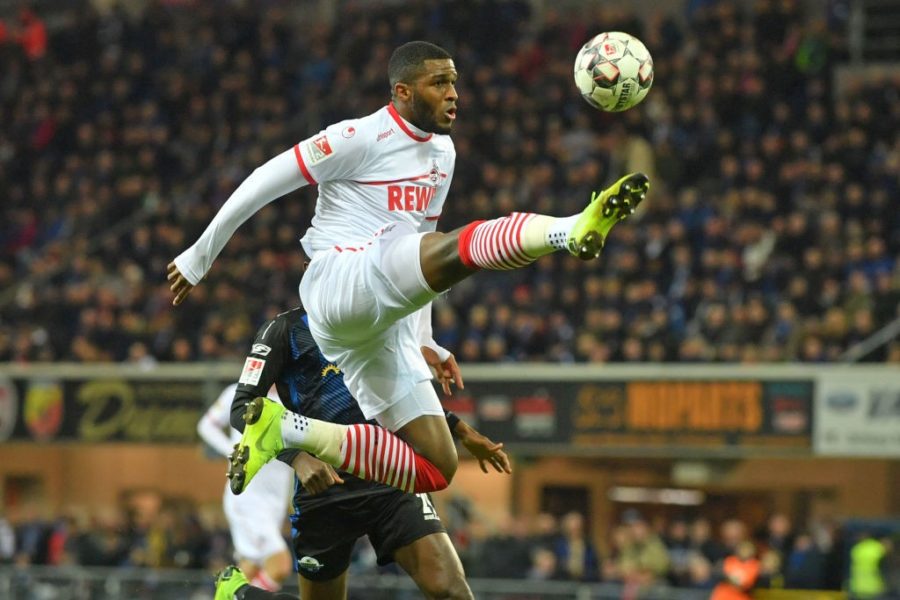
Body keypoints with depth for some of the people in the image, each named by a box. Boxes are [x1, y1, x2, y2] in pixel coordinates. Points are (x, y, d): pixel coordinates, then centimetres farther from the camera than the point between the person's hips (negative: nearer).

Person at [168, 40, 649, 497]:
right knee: (459, 249, -34)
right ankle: (572, 231, -61)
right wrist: (200, 257, 4)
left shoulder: (443, 153, 20)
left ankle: (290, 430, 0)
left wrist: (424, 340, 26)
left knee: (436, 469, -2)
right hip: (340, 285, -8)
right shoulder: (362, 138, -4)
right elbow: (262, 184, -1)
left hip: (384, 330, 8)